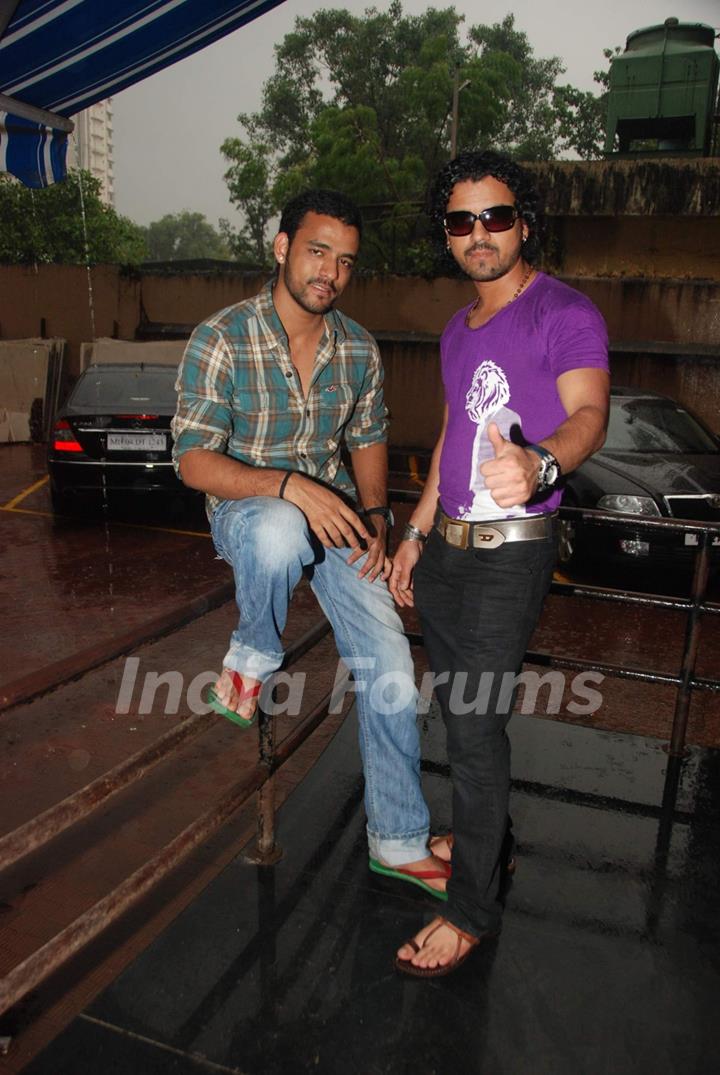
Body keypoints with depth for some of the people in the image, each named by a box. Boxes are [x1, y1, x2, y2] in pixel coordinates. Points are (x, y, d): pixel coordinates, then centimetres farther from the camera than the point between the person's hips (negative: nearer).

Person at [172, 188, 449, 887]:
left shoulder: (359, 349, 1)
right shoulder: (221, 341, -14)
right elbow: (193, 460, -17)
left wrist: (374, 516, -4)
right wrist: (289, 486, -32)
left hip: (333, 515, 4)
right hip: (247, 510, -4)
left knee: (390, 671, -5)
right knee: (281, 531, -43)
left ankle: (397, 840, 15)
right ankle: (252, 657, -8)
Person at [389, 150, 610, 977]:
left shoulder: (565, 314, -9)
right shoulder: (458, 329, 16)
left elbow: (588, 413, -26)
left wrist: (538, 464, -49)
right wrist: (416, 533, 19)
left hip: (508, 555, -8)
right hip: (446, 546, 8)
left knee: (477, 726, -4)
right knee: (455, 709, 18)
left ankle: (472, 910, 13)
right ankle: (483, 837, 40)